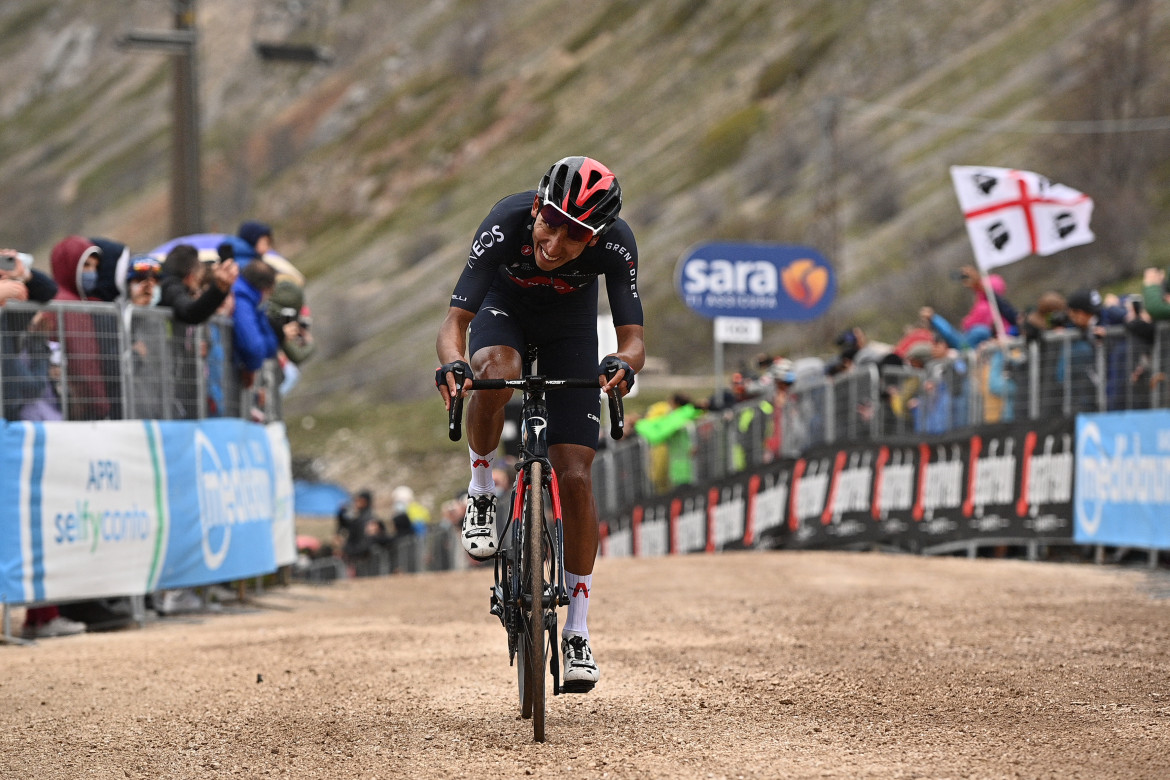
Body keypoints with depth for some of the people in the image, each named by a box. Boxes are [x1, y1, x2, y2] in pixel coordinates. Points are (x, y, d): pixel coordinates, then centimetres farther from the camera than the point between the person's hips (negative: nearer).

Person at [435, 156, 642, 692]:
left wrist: (622, 363, -57)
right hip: (505, 309, -1)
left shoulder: (615, 243, -34)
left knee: (575, 477, -10)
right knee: (495, 371, -39)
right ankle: (481, 495, -12)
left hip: (570, 328, 1)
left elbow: (633, 340, -34)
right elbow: (455, 322, -36)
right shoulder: (505, 225, -36)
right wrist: (452, 363, -57)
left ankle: (577, 633, 2)